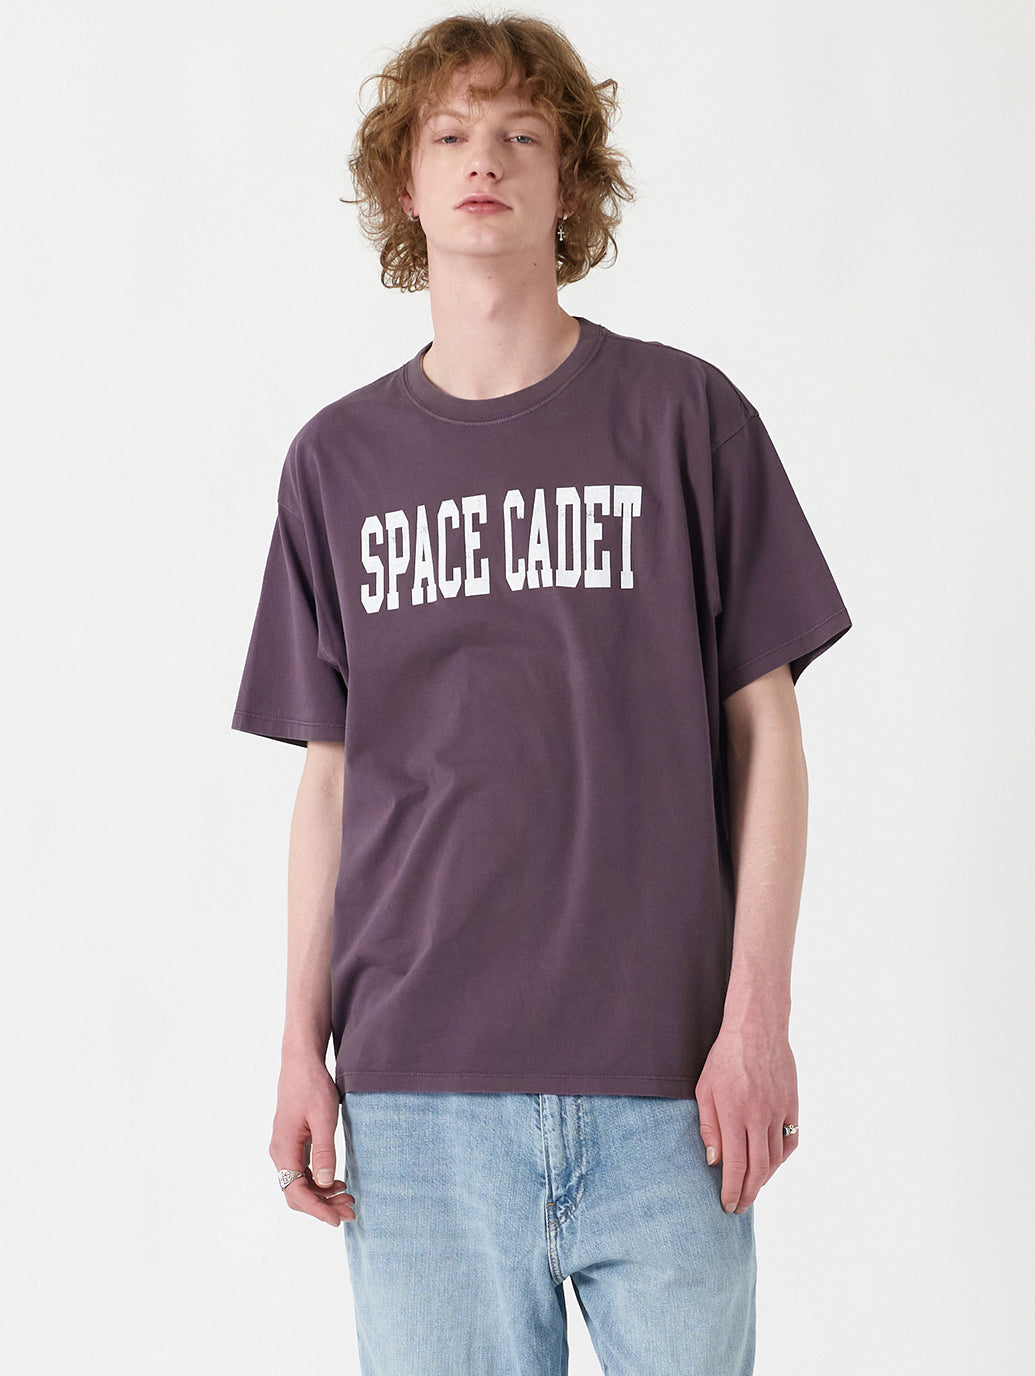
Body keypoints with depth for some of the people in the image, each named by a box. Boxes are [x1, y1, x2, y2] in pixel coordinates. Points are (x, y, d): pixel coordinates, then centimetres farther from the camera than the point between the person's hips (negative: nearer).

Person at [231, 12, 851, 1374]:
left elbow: (765, 726, 3)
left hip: (662, 1071, -1)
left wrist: (758, 1014, -4)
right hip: (417, 1082, 2)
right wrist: (302, 1047, 6)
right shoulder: (340, 460, 9)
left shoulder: (684, 416, 3)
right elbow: (329, 774, 11)